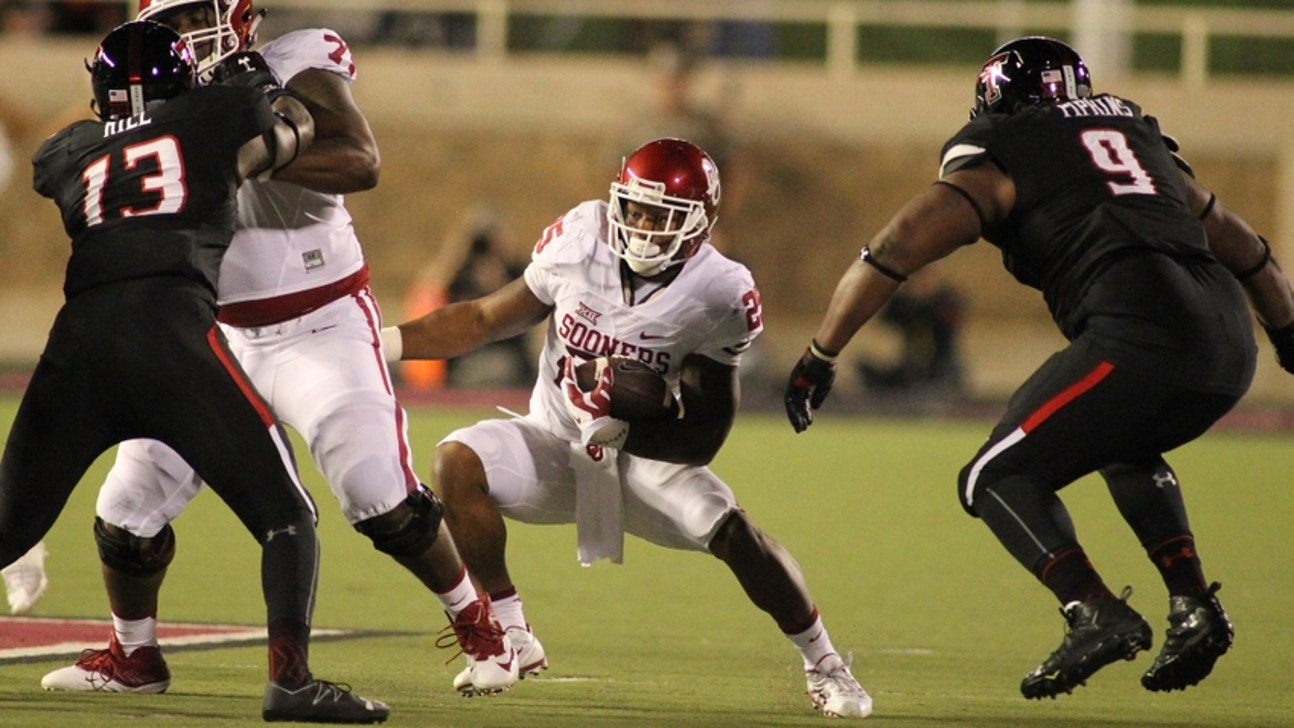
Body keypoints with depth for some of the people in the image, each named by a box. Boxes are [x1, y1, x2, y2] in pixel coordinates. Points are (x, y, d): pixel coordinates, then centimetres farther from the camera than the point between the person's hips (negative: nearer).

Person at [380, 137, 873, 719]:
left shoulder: (717, 295, -17)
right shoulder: (579, 241, -12)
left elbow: (703, 432, -13)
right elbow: (488, 320, -1)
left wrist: (629, 426, -32)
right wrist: (387, 343, -9)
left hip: (646, 458, -2)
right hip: (556, 447, 2)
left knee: (733, 533, -25)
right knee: (457, 463, -26)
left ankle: (823, 665, -1)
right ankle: (512, 641, -13)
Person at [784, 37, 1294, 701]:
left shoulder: (994, 160, 12)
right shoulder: (1139, 136, 30)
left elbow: (892, 252, 3)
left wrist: (818, 359, 9)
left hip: (1141, 336, -7)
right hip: (1231, 346, 7)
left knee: (998, 479, 5)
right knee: (1124, 450, 34)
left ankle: (1098, 614, -14)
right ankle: (1193, 606, 17)